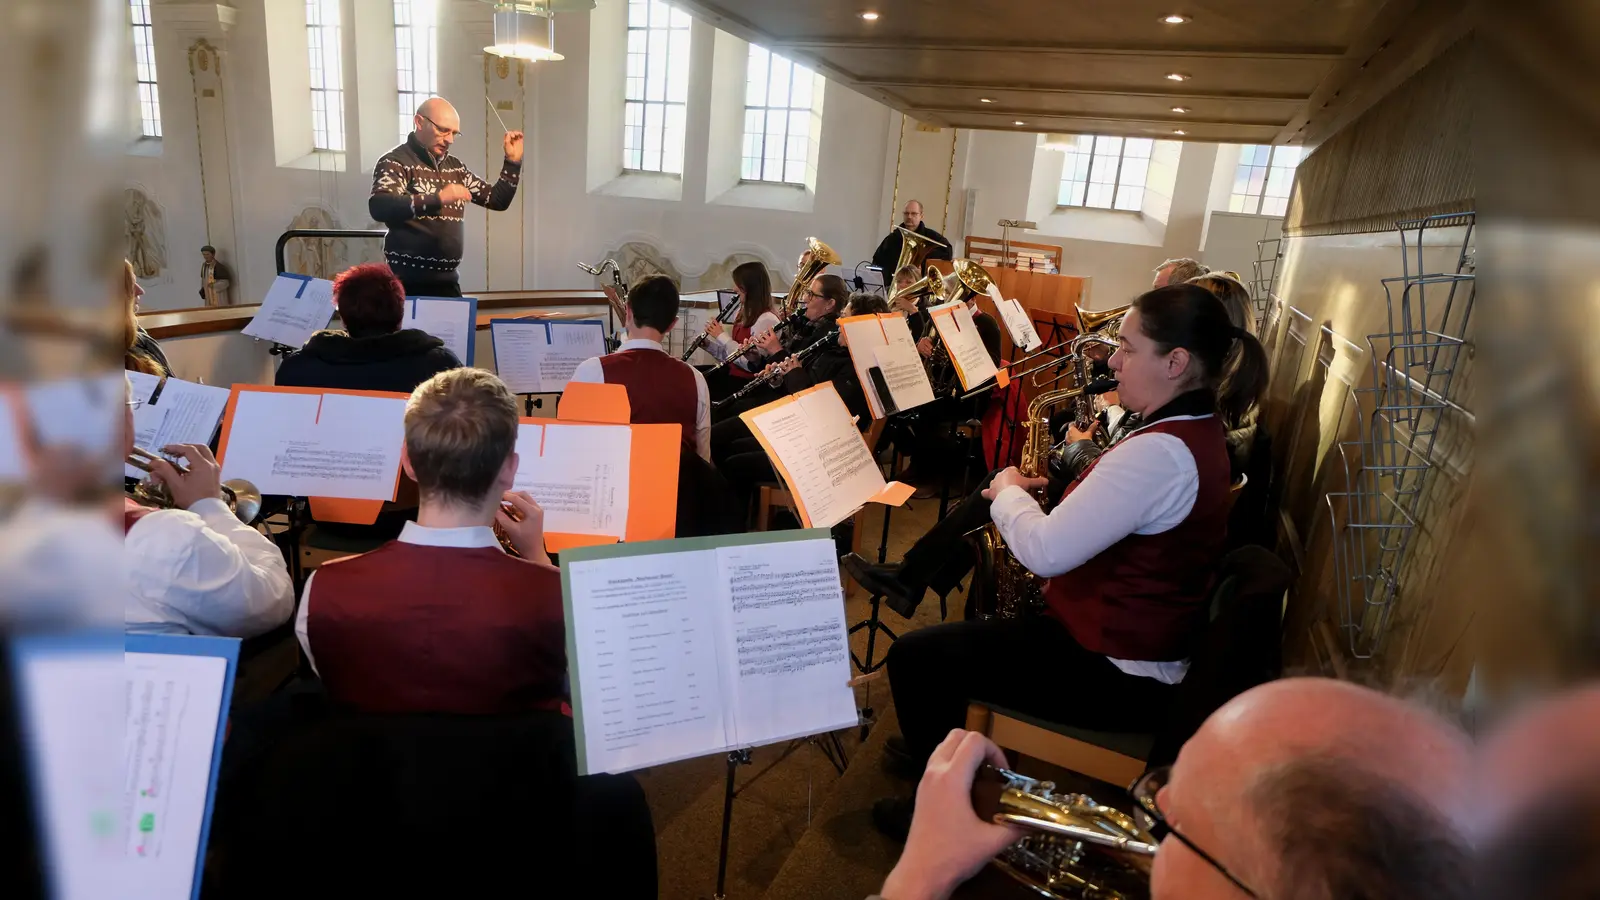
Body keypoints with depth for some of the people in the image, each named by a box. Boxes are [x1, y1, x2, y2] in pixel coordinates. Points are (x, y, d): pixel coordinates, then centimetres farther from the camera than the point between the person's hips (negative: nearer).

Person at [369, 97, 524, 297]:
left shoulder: (454, 167, 15)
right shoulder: (396, 162, -6)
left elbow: (497, 200, 20)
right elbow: (379, 207, -24)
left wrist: (513, 161, 8)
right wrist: (437, 199, -34)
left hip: (447, 281, 6)